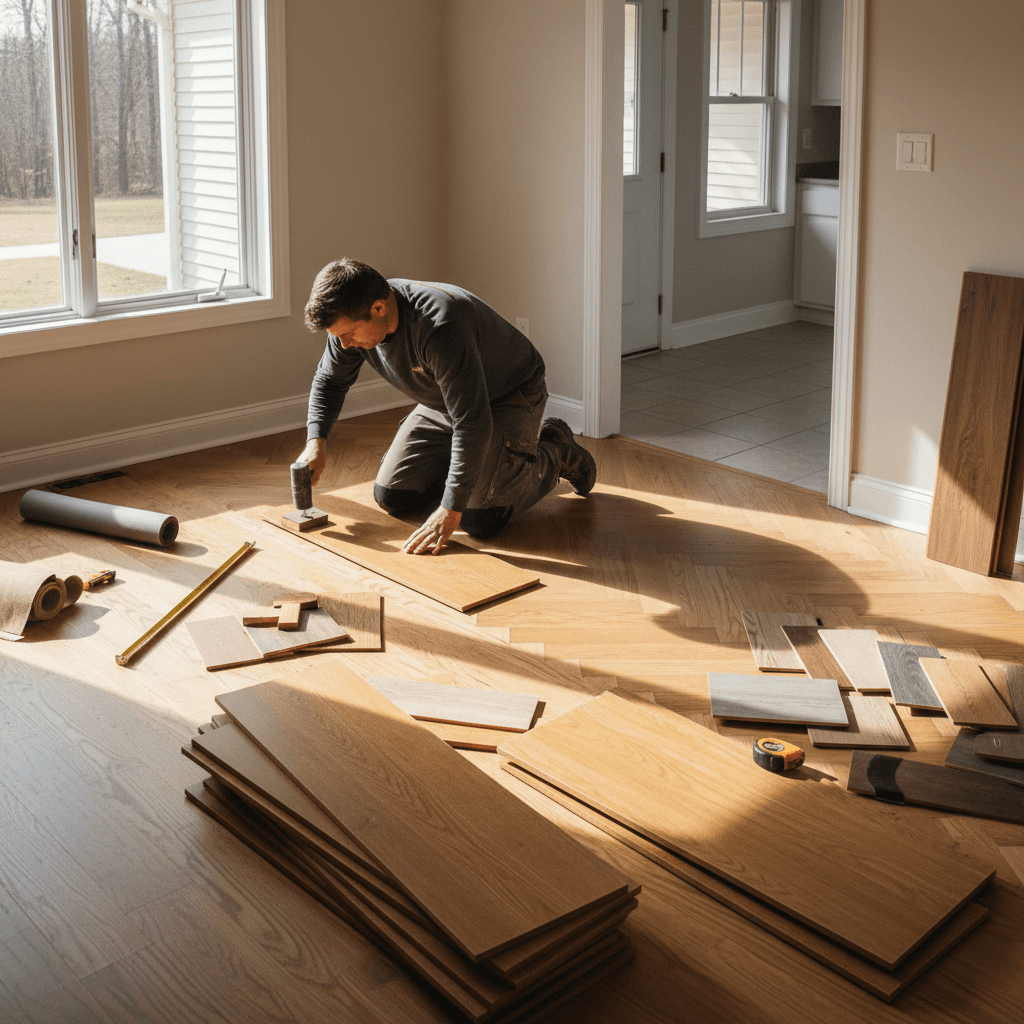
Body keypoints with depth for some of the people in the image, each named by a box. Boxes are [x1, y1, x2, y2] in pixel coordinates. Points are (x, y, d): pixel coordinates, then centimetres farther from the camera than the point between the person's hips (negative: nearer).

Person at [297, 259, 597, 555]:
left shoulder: (439, 327, -41)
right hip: (443, 403, 7)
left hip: (509, 397, -7)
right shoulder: (352, 319, -16)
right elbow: (329, 380, 4)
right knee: (390, 498, 1)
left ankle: (554, 452, 8)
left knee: (480, 520, -18)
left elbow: (472, 423, -41)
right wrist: (316, 440, -13)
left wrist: (450, 510, -39)